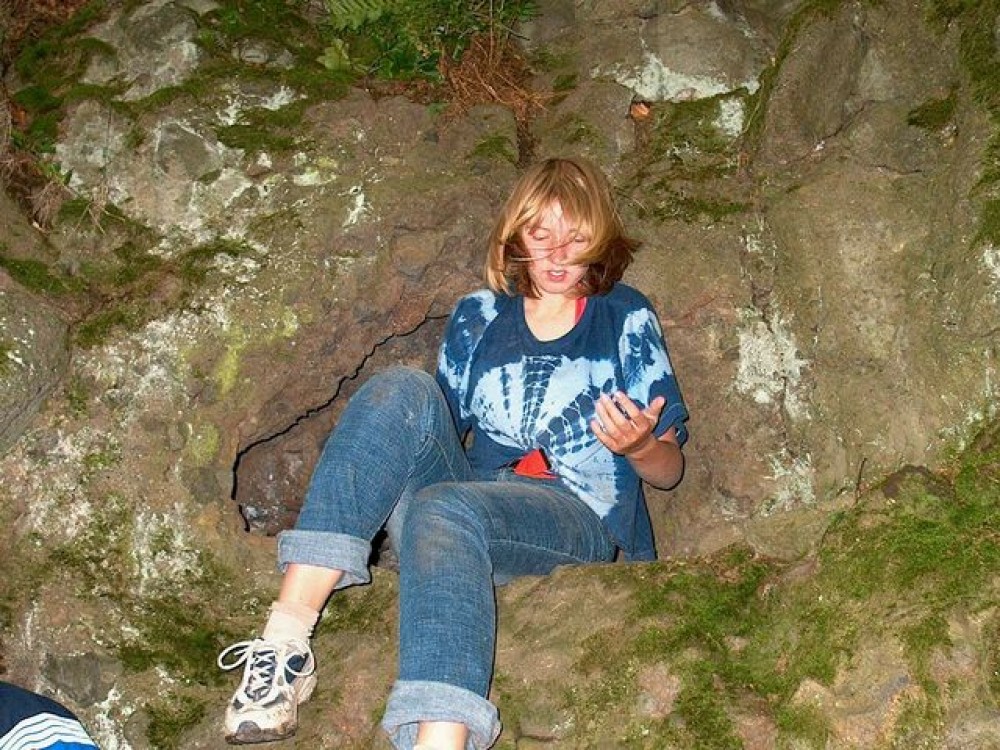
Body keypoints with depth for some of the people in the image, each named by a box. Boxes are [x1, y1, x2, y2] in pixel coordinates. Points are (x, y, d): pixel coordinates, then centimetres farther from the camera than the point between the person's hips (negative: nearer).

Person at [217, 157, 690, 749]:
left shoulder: (627, 319, 11)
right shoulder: (478, 316, 19)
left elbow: (669, 470, 9)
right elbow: (443, 432, 23)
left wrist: (637, 447, -15)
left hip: (581, 517, -3)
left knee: (441, 510, -37)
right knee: (402, 388, -25)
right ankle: (286, 640, -38)